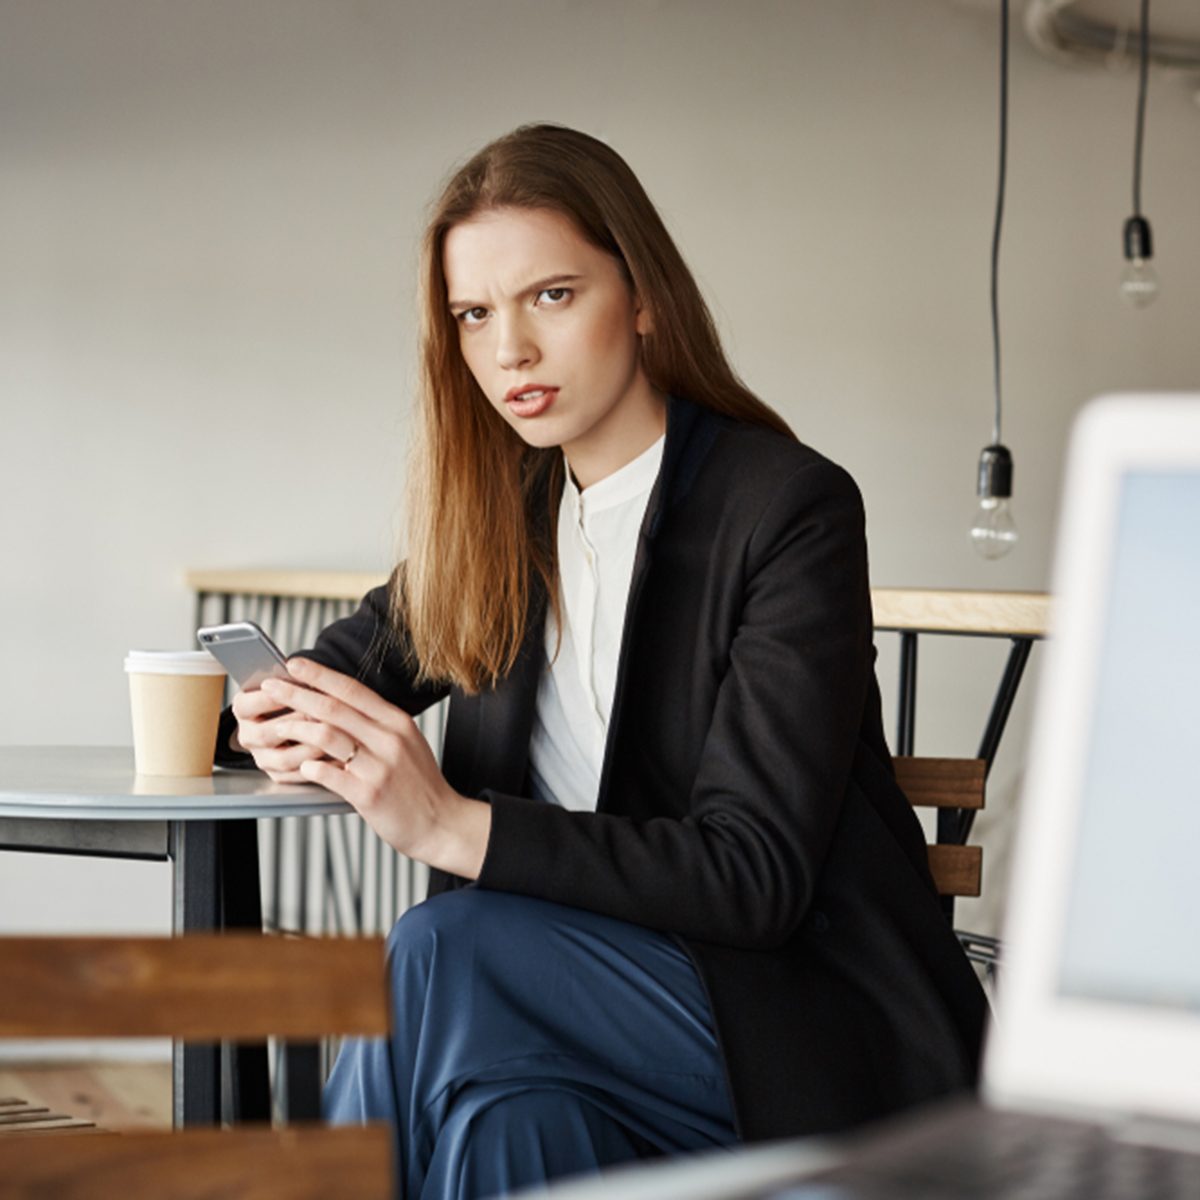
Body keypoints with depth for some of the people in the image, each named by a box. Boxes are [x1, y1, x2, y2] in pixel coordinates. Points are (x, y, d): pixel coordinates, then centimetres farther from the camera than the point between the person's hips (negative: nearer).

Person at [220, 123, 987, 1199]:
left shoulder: (792, 510, -12)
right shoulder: (506, 515, 8)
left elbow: (755, 876, -18)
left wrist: (455, 826, -26)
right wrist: (284, 723, -5)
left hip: (827, 1047, -4)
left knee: (440, 953, -27)